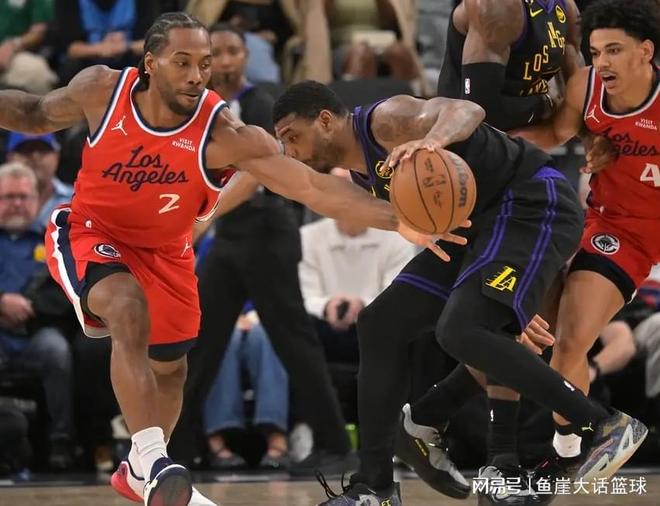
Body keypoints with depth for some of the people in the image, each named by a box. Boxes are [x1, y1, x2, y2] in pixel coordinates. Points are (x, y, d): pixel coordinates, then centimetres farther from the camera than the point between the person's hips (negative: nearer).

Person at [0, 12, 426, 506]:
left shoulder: (224, 134, -29)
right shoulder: (102, 90, -24)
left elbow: (314, 186, -35)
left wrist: (399, 222, -45)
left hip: (165, 251, 3)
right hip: (90, 233, -3)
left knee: (170, 368, 17)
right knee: (129, 309, -32)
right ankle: (152, 464, -33)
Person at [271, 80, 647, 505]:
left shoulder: (385, 120, -15)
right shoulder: (363, 175, 14)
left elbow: (466, 110, -32)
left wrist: (434, 139, -54)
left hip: (533, 204, -11)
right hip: (480, 222, 11)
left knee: (460, 331, -27)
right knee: (381, 323, 7)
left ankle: (609, 426, -20)